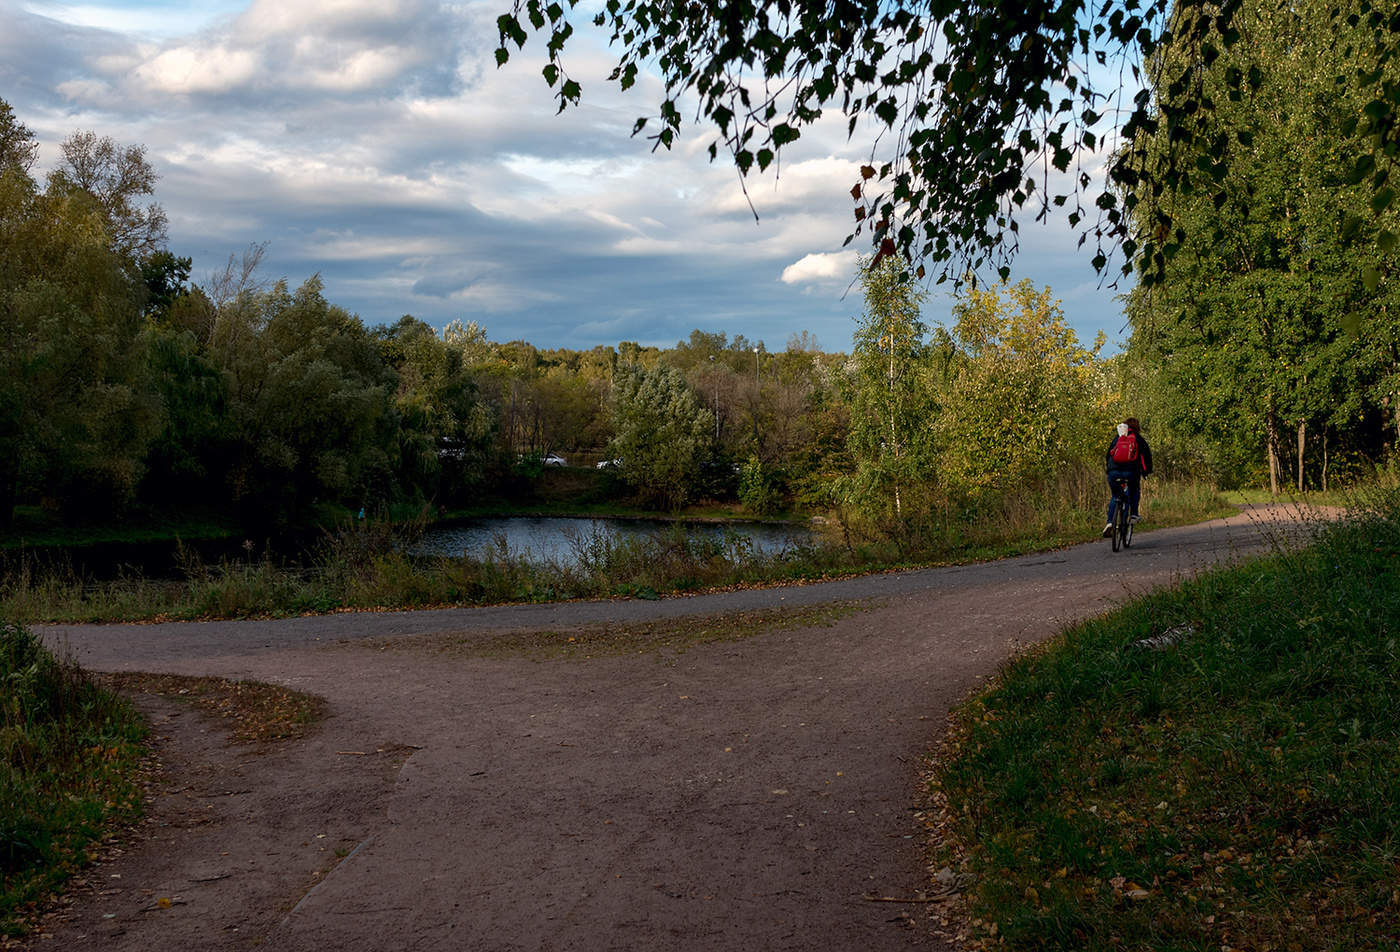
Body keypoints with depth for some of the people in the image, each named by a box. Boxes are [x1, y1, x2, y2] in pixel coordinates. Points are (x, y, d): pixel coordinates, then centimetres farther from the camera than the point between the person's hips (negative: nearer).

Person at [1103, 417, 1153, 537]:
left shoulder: (1117, 438, 16)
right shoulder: (1138, 439, 9)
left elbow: (1108, 454, 19)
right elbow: (1147, 454, 9)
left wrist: (1108, 470, 30)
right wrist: (1147, 470, 21)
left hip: (1114, 472, 2)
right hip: (1131, 472, -2)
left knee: (1114, 497, 17)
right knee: (1135, 491, 29)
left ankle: (1110, 522, 0)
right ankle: (1133, 514, 13)